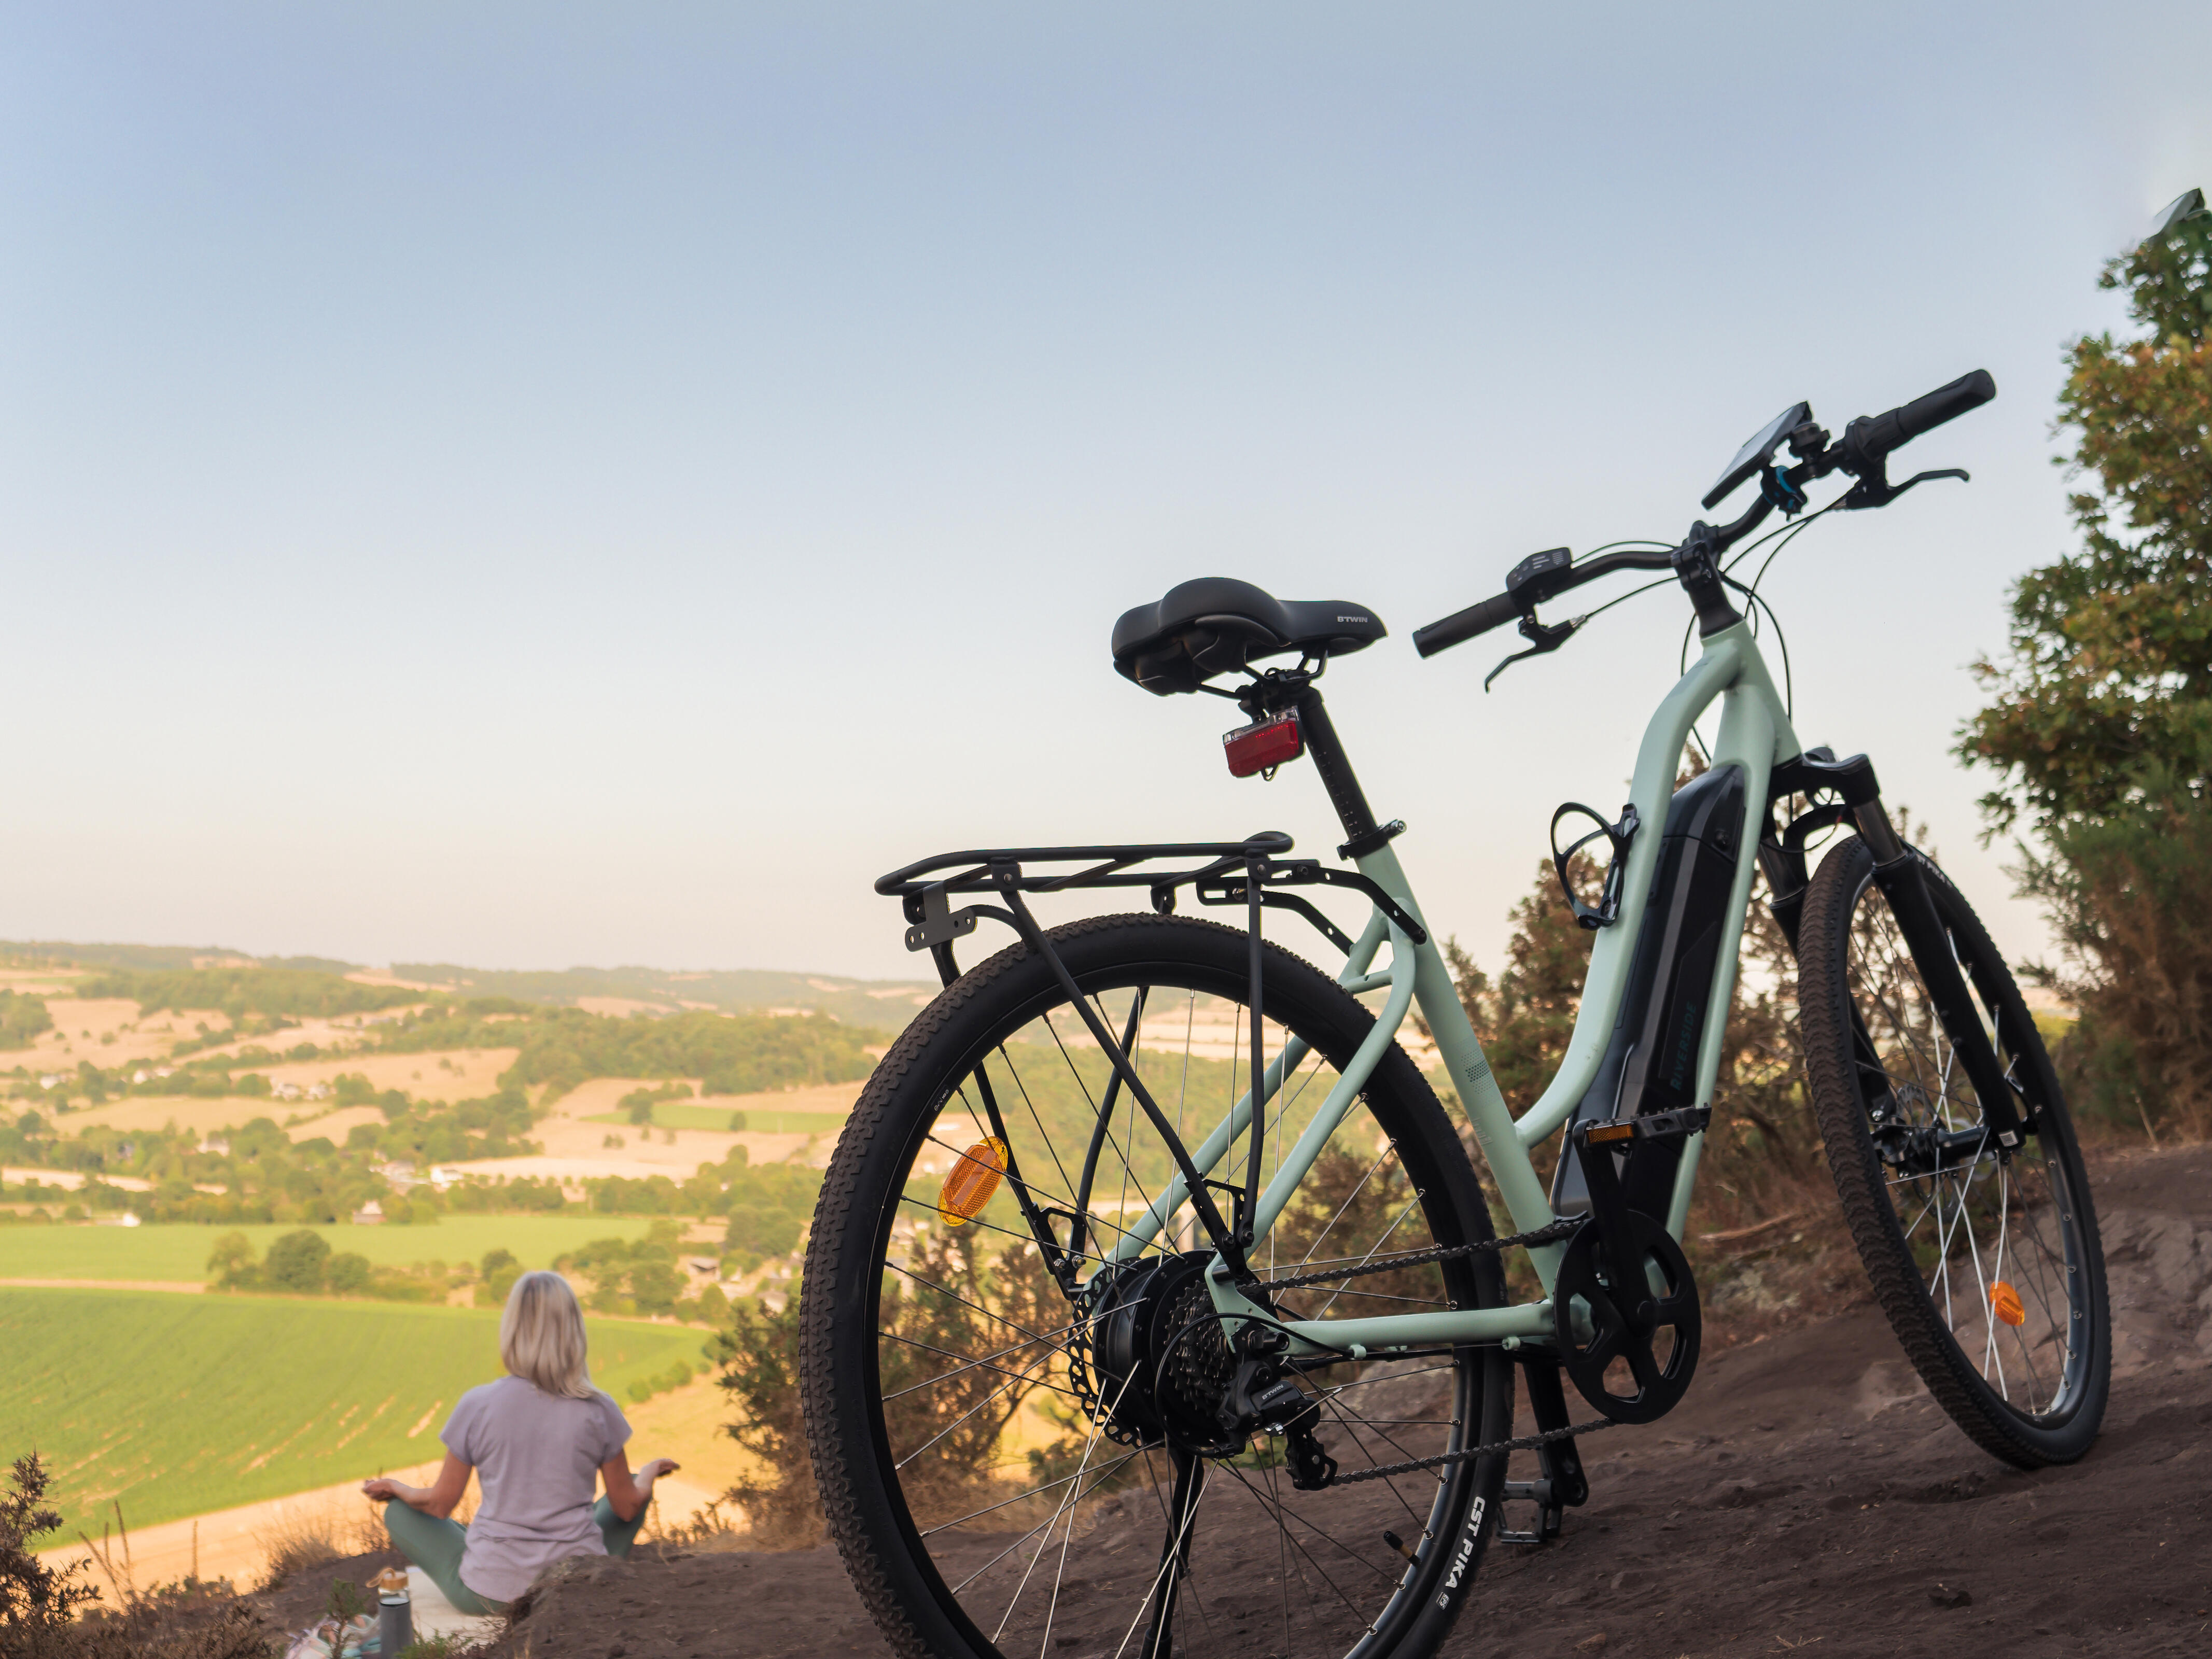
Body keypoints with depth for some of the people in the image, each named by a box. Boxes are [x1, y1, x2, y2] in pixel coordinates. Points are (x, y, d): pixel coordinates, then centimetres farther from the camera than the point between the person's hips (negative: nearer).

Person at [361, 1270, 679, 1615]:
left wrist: (394, 1487, 22)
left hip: (490, 1595, -1)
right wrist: (649, 1472, 26)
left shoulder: (477, 1405, -9)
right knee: (637, 1491, 27)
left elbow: (439, 1505, 1)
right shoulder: (598, 1410, -7)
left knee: (398, 1512, 21)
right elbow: (628, 1507, 3)